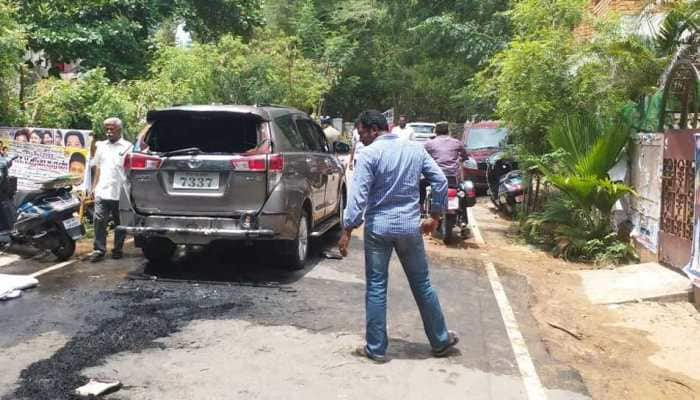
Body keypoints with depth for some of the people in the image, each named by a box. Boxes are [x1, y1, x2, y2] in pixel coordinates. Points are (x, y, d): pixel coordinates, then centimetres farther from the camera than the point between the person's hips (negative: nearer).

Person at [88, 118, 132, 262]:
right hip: (102, 192, 3)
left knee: (120, 223, 7)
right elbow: (98, 168, 18)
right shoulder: (101, 146, 14)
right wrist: (94, 187, 13)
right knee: (99, 221, -2)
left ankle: (118, 249, 17)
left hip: (120, 193, -3)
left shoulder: (128, 147, 0)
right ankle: (99, 250, 4)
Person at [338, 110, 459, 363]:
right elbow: (440, 180, 7)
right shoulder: (415, 149, 6)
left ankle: (376, 349, 12)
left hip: (378, 227, -4)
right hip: (410, 226, 4)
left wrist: (347, 230, -12)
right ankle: (440, 341, 26)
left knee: (376, 287, 6)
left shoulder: (369, 154, -10)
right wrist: (435, 216, 16)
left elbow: (358, 194, -16)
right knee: (422, 284, 15)